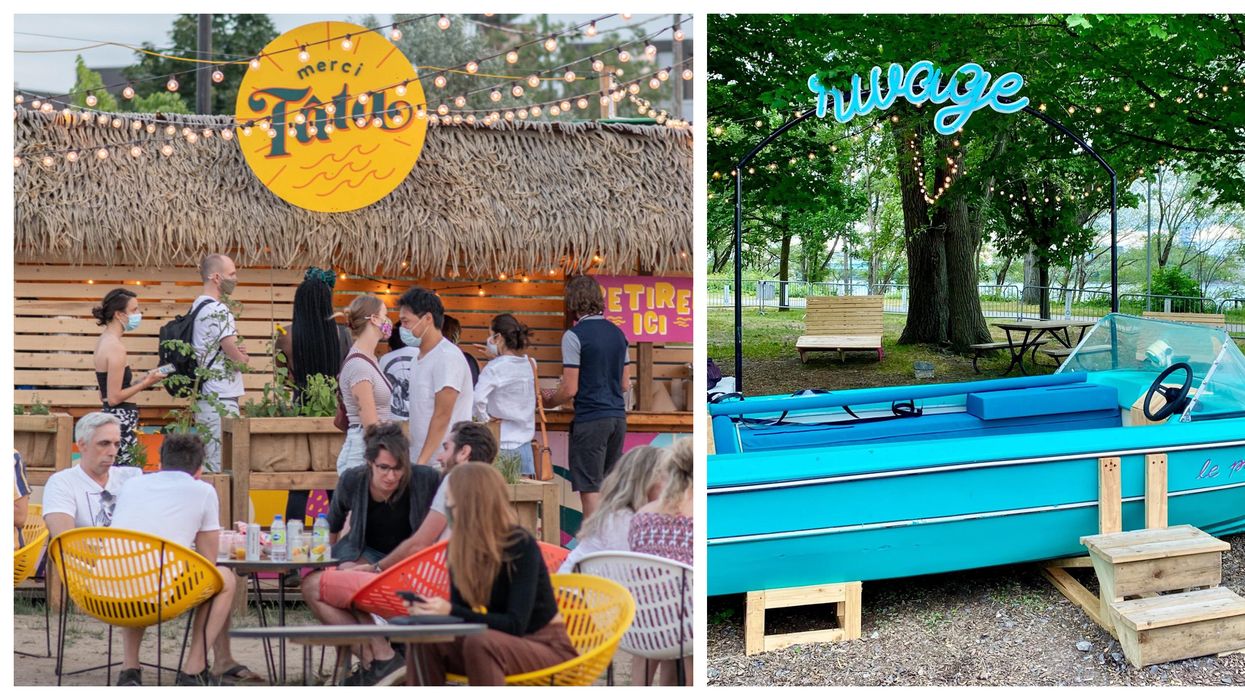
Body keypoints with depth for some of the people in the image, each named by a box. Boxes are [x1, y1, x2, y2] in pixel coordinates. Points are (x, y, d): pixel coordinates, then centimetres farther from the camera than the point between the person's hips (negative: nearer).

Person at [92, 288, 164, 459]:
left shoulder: (104, 340, 13)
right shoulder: (116, 347, -15)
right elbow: (114, 398, -16)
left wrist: (141, 381, 14)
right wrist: (145, 384, -7)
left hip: (109, 416, 10)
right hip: (121, 421, -10)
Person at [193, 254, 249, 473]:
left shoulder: (197, 306, 15)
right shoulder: (218, 311, -16)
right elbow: (239, 358, -17)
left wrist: (238, 352, 0)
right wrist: (244, 357, 6)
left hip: (203, 397, 10)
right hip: (221, 400, -10)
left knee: (207, 465, 13)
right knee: (222, 466, -7)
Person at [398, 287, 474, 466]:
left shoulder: (447, 357, -12)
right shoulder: (418, 360, 16)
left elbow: (442, 416, -16)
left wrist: (422, 462, -19)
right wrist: (416, 462, 11)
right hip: (420, 461, 8)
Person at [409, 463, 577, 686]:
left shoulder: (521, 545, -20)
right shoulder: (459, 548, -2)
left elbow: (515, 625, -24)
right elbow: (460, 611, 1)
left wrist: (451, 612, -34)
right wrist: (430, 610, -22)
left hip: (548, 646, -6)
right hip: (501, 644, 6)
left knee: (480, 643, -36)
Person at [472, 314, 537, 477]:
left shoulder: (494, 368, -12)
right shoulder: (528, 364, 6)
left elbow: (478, 399, -24)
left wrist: (484, 420, -8)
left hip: (501, 445, -6)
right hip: (524, 443, 6)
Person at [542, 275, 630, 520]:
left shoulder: (574, 336, -10)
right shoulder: (617, 333, 11)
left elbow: (570, 389, -12)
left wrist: (548, 400, 5)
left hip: (590, 420, -7)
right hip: (618, 416, 7)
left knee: (590, 490, -3)